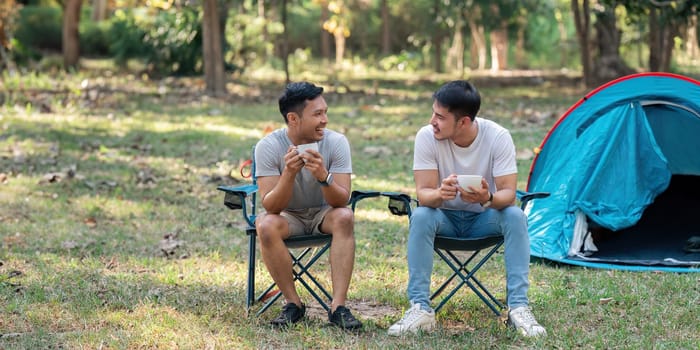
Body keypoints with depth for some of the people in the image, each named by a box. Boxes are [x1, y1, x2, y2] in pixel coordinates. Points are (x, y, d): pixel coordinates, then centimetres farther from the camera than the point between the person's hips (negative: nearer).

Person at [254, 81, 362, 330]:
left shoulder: (336, 142, -16)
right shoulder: (268, 147, -19)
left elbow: (342, 200, -21)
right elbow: (270, 206, -23)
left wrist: (324, 177, -41)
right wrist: (288, 174, -41)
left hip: (323, 214, 1)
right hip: (288, 216, -1)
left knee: (344, 217, -31)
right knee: (266, 225, -32)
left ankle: (338, 307, -31)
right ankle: (293, 304, -16)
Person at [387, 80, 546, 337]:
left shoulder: (498, 137, -21)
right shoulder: (427, 136, -20)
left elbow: (508, 193, -22)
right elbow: (423, 193, -21)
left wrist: (488, 198, -46)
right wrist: (439, 194, -45)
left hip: (485, 218, 0)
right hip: (445, 218, 0)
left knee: (515, 216, -30)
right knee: (420, 216, -32)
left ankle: (518, 308, -26)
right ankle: (420, 308, -29)